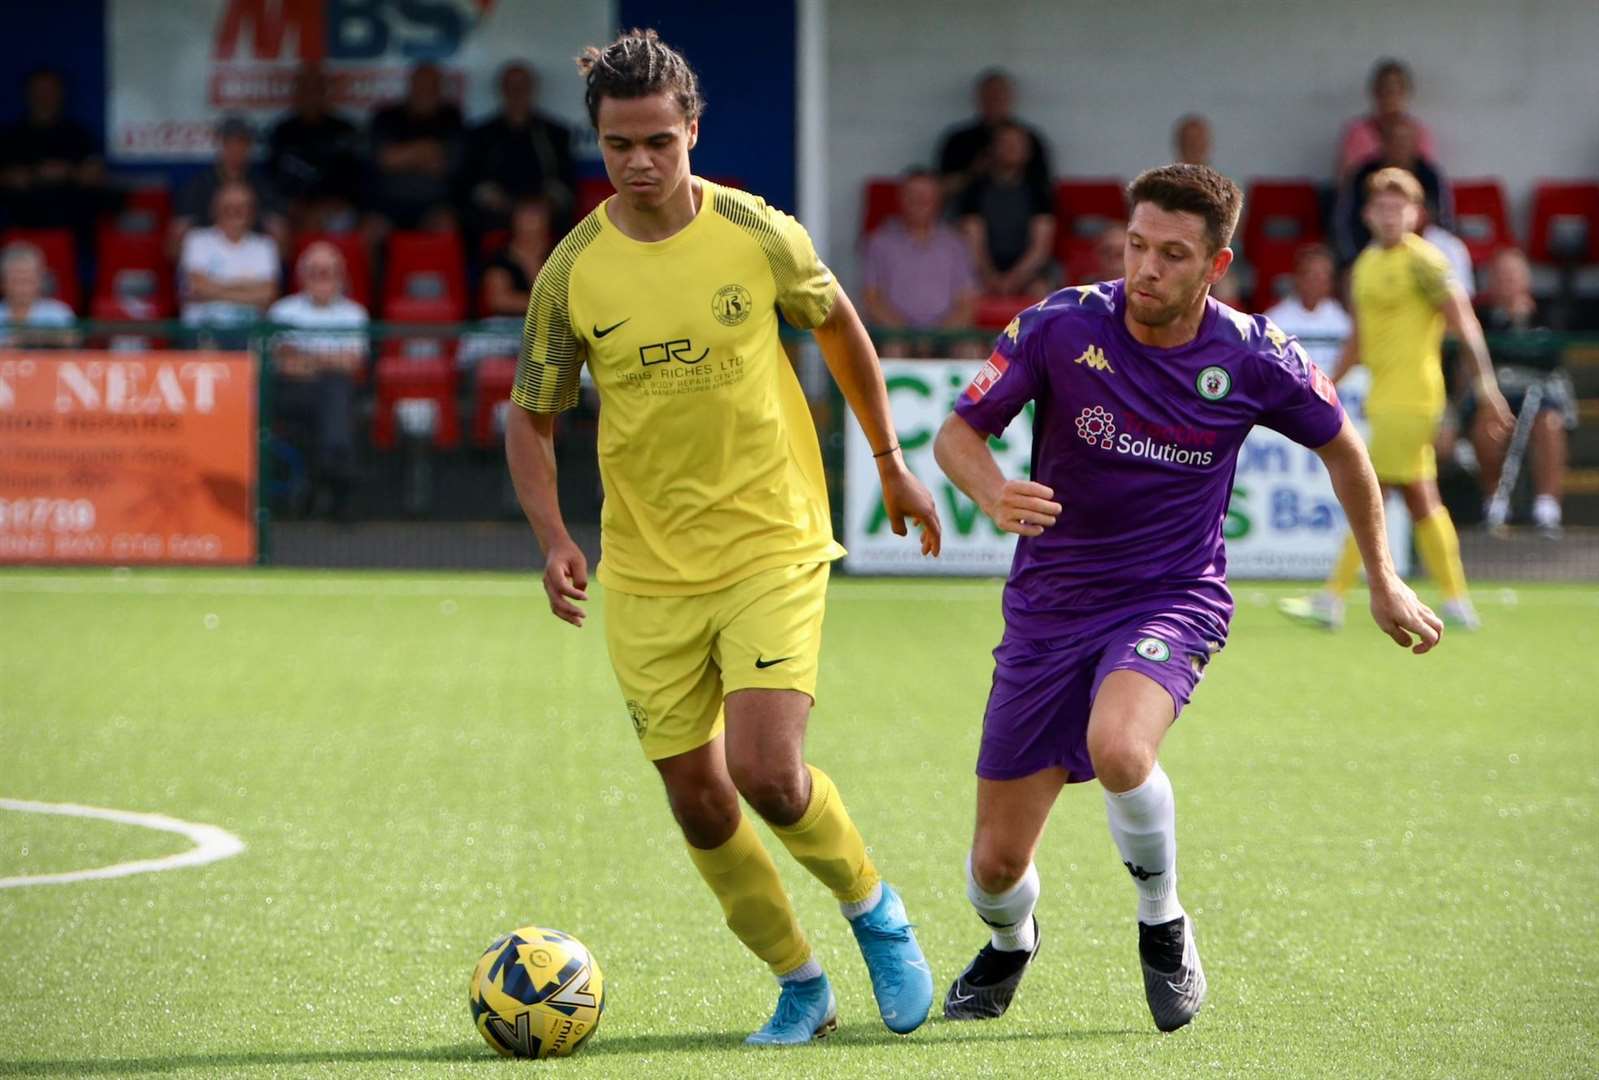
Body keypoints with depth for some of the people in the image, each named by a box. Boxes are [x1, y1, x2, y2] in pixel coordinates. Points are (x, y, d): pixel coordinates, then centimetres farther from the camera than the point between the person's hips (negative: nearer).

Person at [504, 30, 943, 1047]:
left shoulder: (759, 235, -8)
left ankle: (873, 906, 12)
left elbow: (838, 323, 12)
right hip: (647, 570, 2)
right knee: (698, 800, 4)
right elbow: (532, 417, 6)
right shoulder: (572, 272, -5)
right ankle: (800, 985, 23)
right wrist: (554, 538, -9)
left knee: (767, 774, -17)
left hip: (772, 546, -2)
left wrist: (891, 462, 17)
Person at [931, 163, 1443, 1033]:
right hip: (1052, 603, 2)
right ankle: (1010, 943, 42)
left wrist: (1383, 580, 16)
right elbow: (958, 433, -4)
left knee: (1118, 749, -36)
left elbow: (1340, 445, 10)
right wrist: (994, 496, -26)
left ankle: (1163, 924, -5)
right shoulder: (1061, 327, -12)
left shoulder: (1250, 359, -10)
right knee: (996, 863, 1)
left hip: (1174, 596, -1)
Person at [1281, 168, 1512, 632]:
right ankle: (1456, 602, 14)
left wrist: (1486, 385, -17)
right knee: (1420, 499, 10)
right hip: (1384, 398, 9)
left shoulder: (1423, 261, -11)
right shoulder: (1365, 265, 14)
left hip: (1409, 397, -9)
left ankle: (1332, 599, -8)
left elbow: (1464, 324, -13)